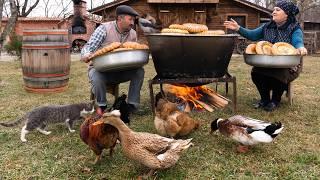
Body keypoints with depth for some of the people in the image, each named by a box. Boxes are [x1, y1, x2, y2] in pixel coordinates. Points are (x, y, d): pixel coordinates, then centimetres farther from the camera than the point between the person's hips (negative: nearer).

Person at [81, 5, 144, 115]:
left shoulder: (133, 34, 4)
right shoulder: (104, 28, -11)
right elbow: (88, 47, -15)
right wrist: (86, 55, -39)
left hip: (120, 71, 4)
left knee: (139, 71, -19)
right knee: (96, 77, -37)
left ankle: (132, 105, -10)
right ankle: (102, 106, -9)